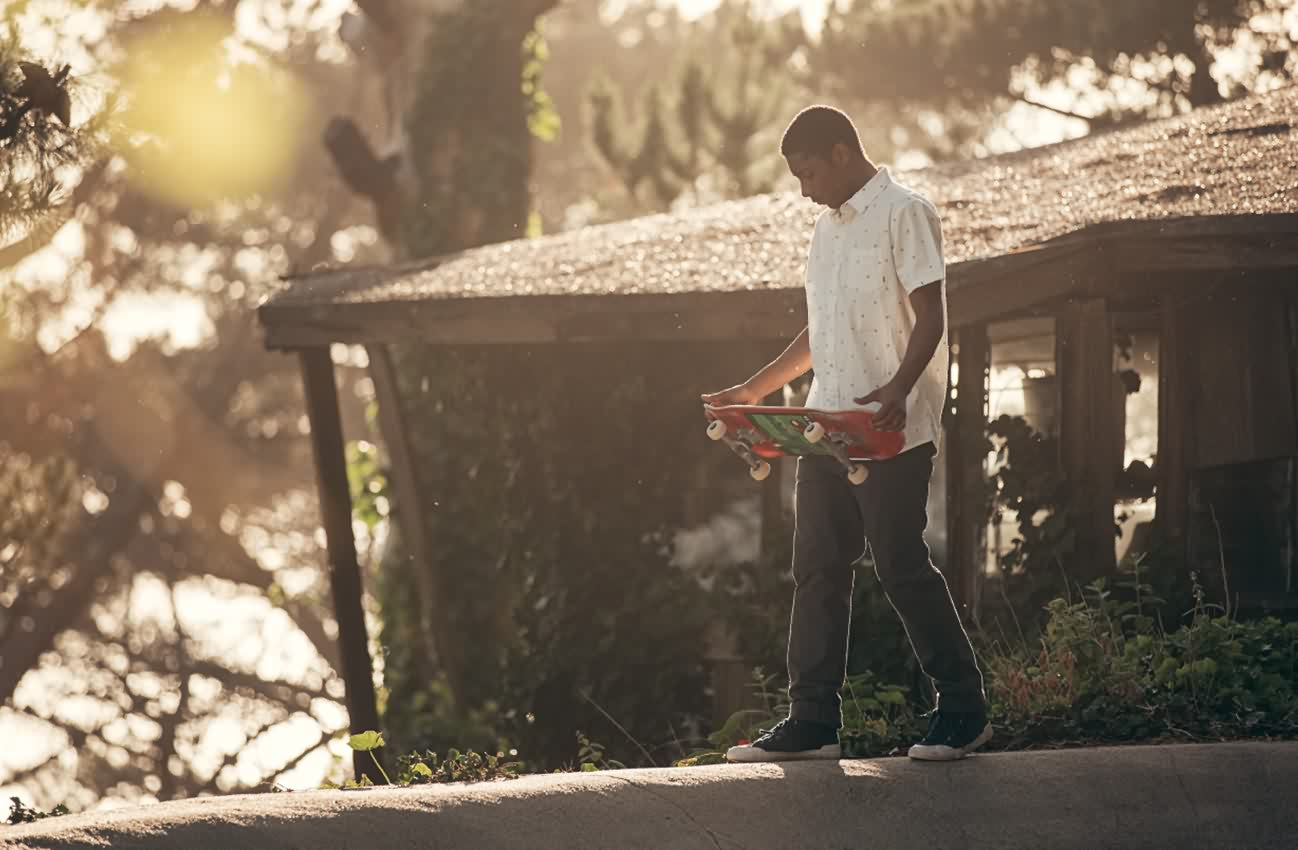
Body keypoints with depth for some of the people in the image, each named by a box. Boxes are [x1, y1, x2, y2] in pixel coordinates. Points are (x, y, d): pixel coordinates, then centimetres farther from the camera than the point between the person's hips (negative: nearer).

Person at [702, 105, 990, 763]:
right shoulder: (827, 228, 19)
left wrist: (898, 388, -29)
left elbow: (930, 317, -14)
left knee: (902, 566, -7)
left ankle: (963, 709, 3)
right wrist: (753, 392, 23)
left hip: (892, 429, -8)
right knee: (818, 569, 4)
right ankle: (813, 721, 5)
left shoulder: (904, 214, -6)